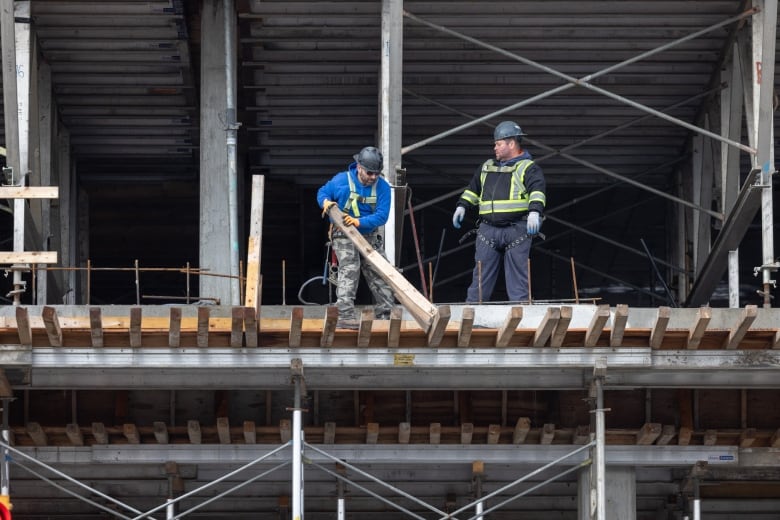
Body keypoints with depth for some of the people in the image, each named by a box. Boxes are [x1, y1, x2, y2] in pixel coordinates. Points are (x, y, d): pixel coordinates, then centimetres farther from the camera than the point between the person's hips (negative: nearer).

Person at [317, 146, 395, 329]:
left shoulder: (382, 187, -7)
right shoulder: (341, 180, -10)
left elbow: (381, 216, -15)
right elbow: (322, 192, 8)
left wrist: (360, 222, -30)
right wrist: (325, 201, -16)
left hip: (370, 236, 4)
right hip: (344, 236, -4)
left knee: (381, 275, 5)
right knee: (349, 269, -23)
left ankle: (385, 317, 15)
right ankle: (345, 316, -31)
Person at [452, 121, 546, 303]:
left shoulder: (528, 168, 0)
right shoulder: (487, 167, 21)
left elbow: (537, 191, -16)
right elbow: (473, 188, 33)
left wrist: (535, 211, -33)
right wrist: (462, 206, 19)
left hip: (516, 230, -5)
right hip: (488, 229, 5)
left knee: (517, 276, -5)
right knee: (481, 275, 3)